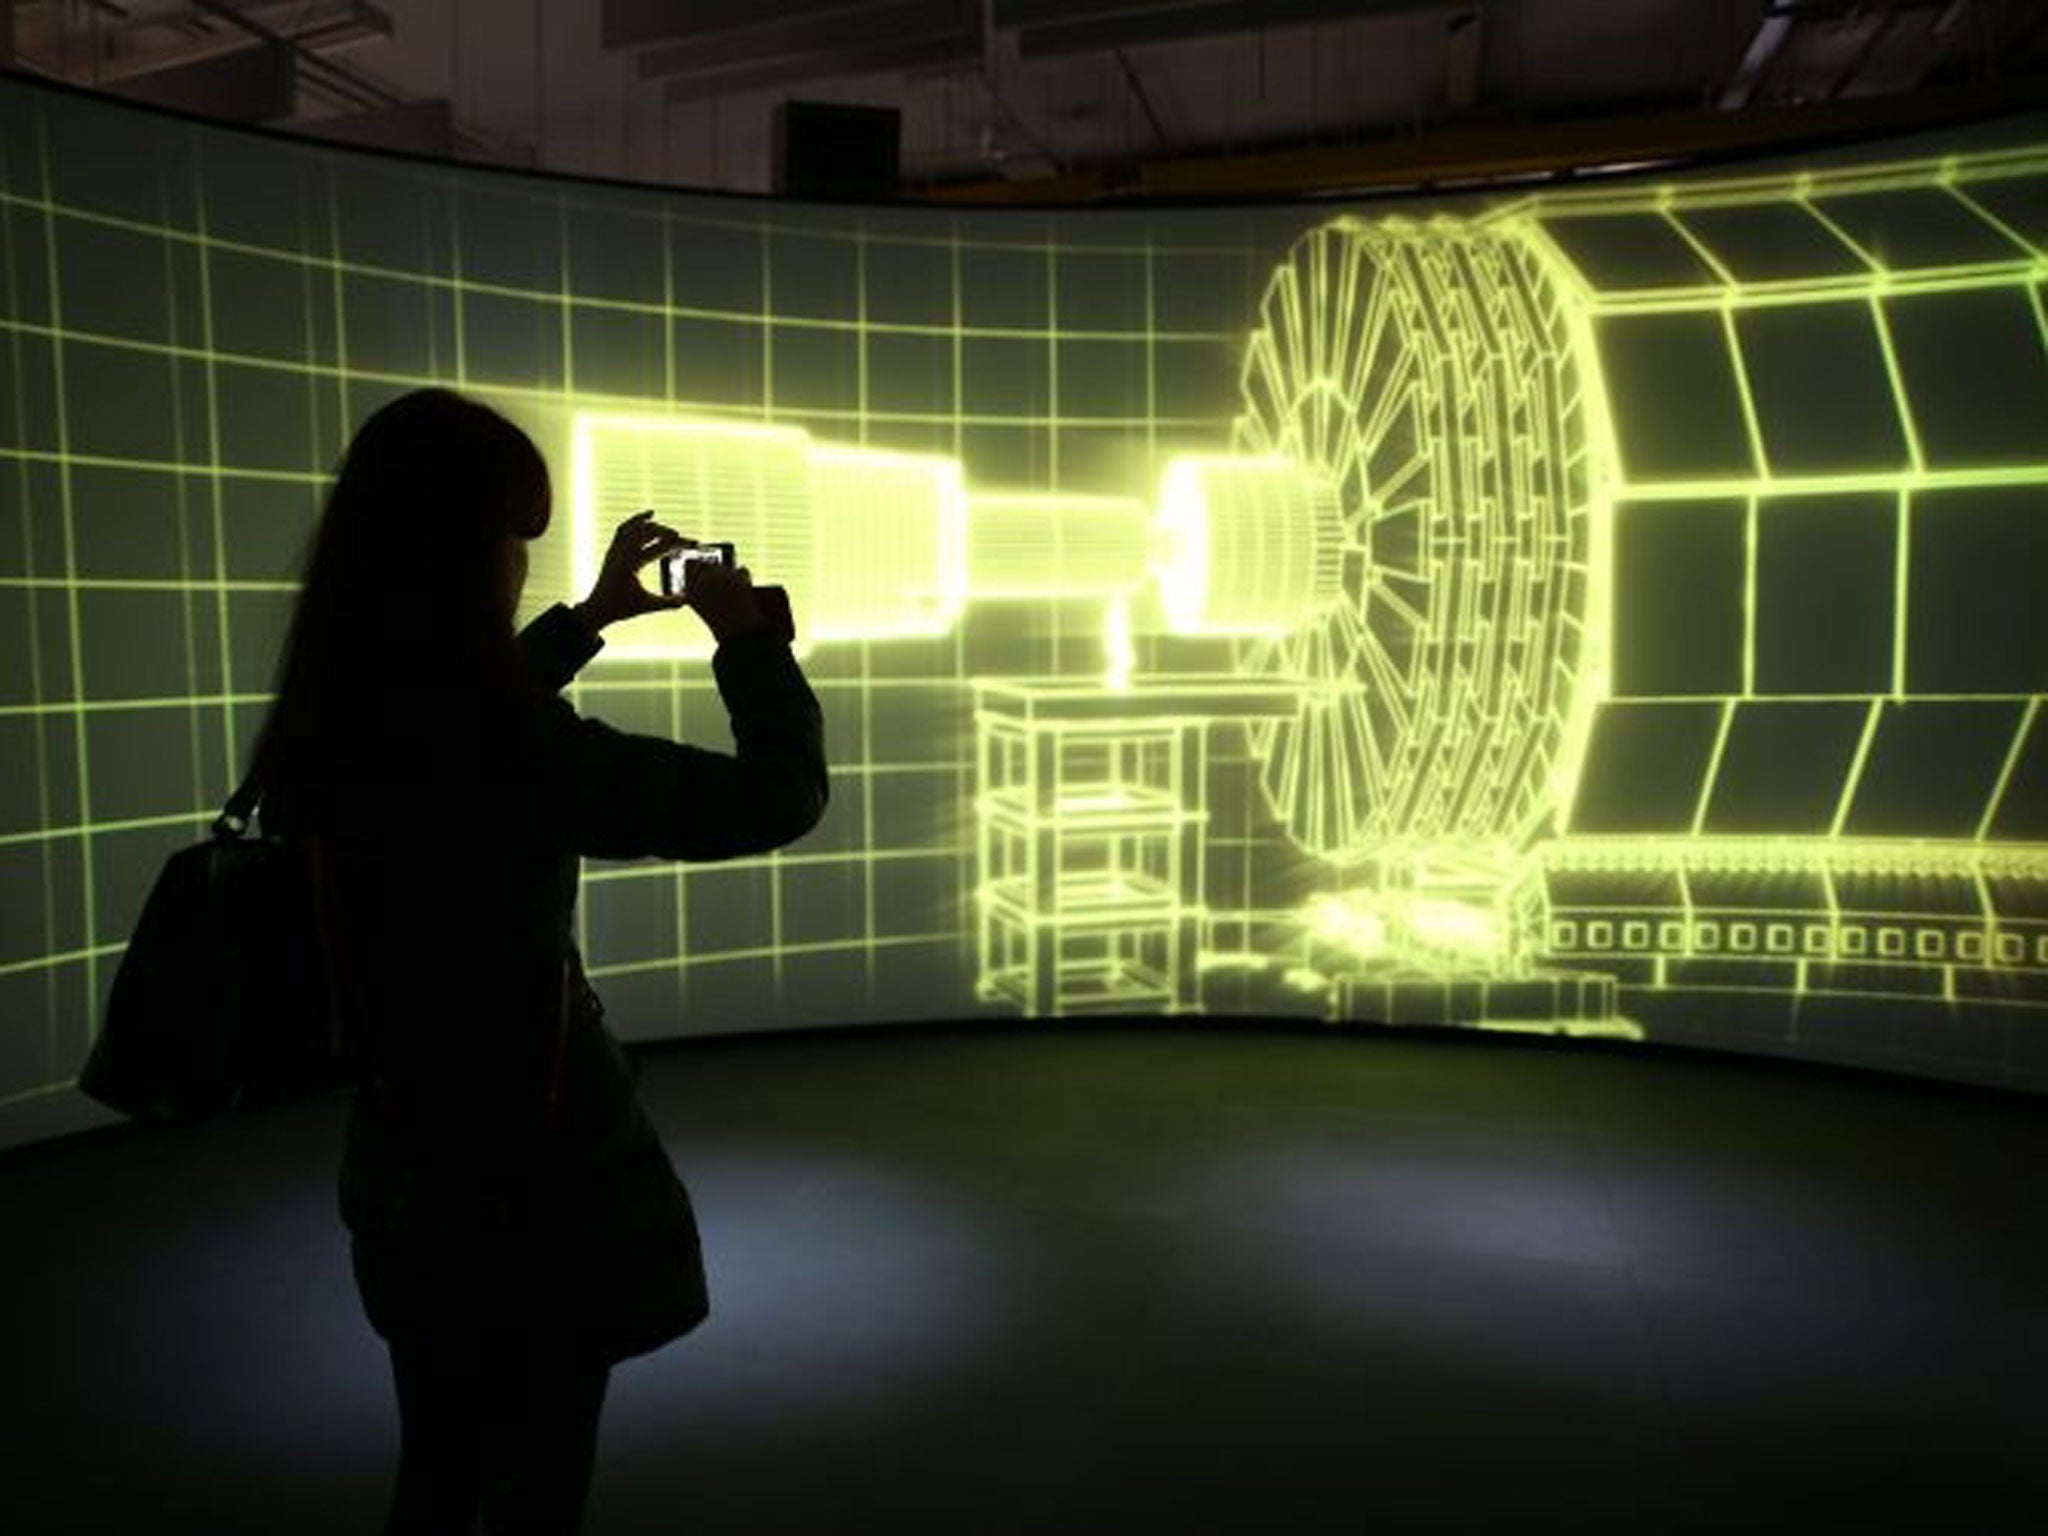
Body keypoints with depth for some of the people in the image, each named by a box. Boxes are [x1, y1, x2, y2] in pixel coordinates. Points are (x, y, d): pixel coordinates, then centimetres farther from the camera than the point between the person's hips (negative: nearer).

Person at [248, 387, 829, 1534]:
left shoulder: (335, 723, -5)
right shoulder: (521, 754, -29)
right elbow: (778, 798, -22)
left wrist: (591, 618, 18)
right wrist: (749, 635, -8)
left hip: (412, 1163, 7)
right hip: (535, 1175, -7)